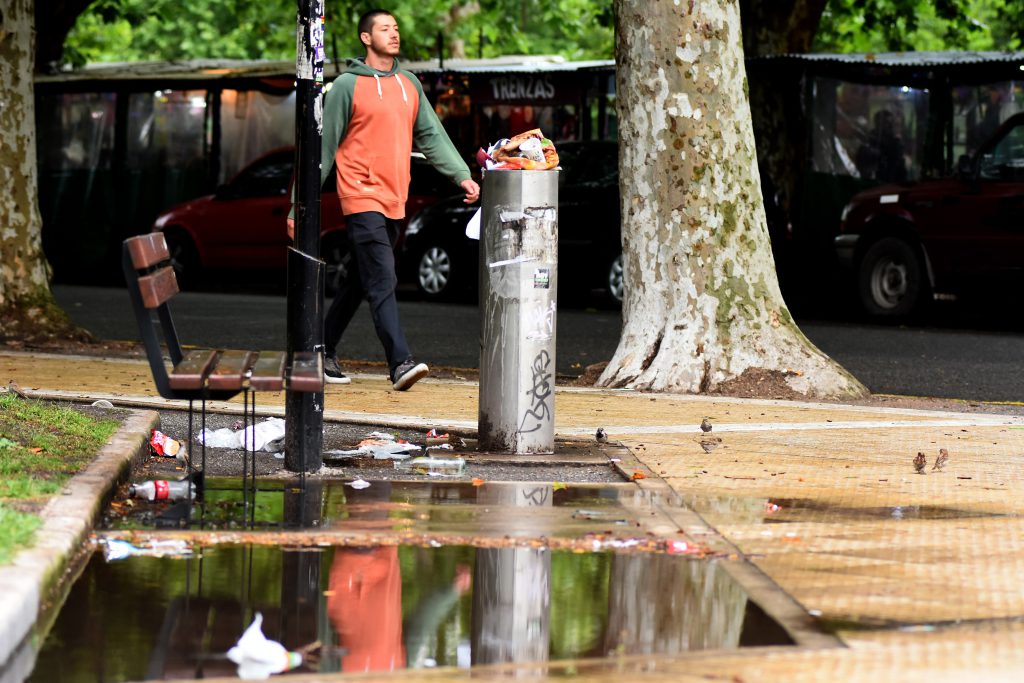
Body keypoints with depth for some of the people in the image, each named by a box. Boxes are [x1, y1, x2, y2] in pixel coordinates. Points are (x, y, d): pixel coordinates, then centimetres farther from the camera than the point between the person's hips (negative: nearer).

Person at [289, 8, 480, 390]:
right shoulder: (348, 86, -4)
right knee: (383, 284, -16)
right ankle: (400, 363, -23)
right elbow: (324, 146, -3)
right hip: (362, 198, -6)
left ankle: (325, 352, 27)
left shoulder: (410, 85, 14)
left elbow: (431, 136, 14)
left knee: (359, 285, 14)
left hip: (395, 202, 6)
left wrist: (462, 176, 0)